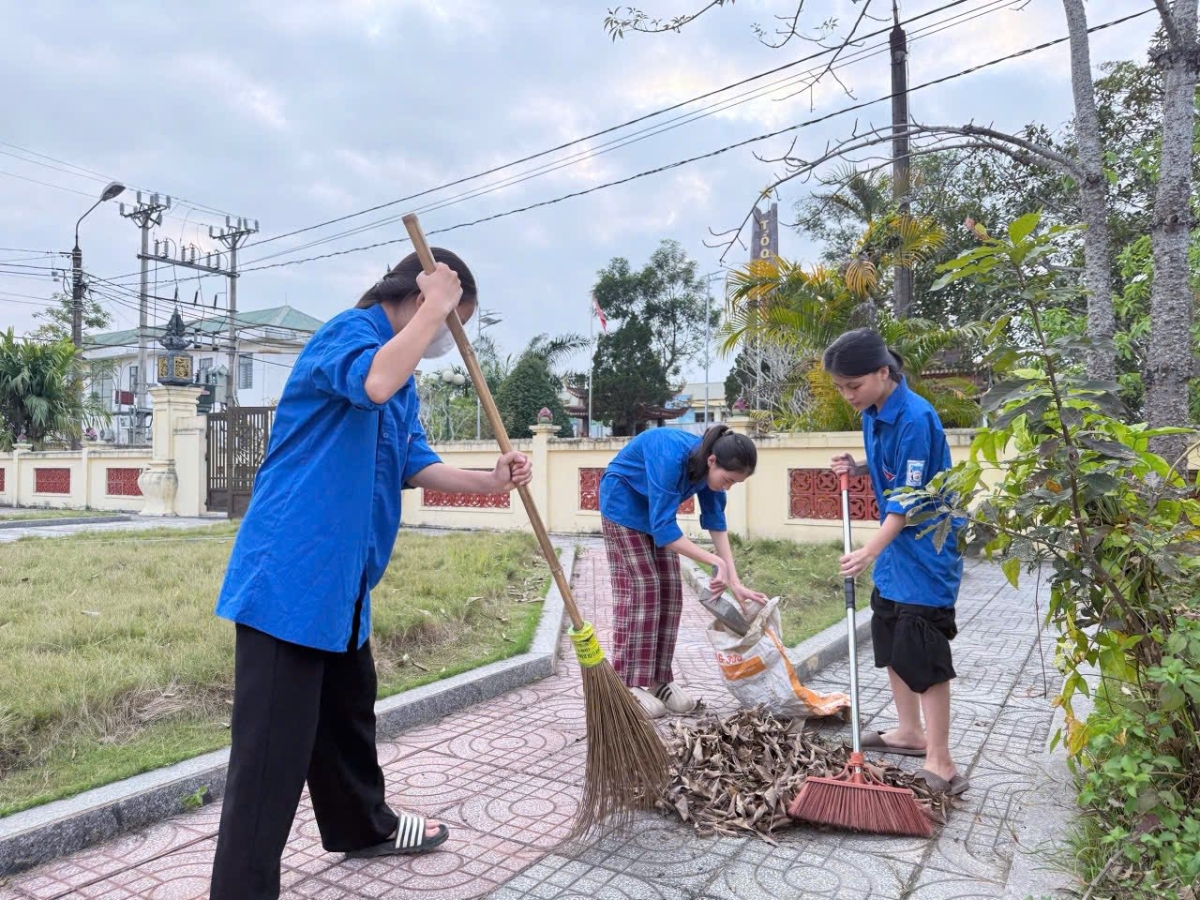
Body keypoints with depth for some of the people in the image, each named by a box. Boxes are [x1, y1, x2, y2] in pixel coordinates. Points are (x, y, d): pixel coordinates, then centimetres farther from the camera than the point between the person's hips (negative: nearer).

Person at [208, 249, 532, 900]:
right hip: (289, 571, -10)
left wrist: (489, 482, 3)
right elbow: (373, 383, -36)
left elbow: (415, 465, 16)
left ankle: (363, 826, 43)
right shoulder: (350, 329, -12)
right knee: (274, 742, -4)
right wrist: (435, 309, -23)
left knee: (349, 709, 24)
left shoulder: (404, 378, 17)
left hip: (340, 578, 10)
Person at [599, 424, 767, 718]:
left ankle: (660, 680, 8)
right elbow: (663, 529, -37)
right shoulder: (671, 459, -39)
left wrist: (735, 583, -17)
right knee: (640, 588, -11)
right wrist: (715, 561, -38)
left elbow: (716, 524, -12)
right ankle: (629, 684, -6)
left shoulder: (708, 468, -16)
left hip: (657, 510, 7)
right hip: (624, 504, -7)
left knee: (669, 589, 1)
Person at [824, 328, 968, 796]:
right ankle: (910, 732, 33)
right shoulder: (871, 413, 3)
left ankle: (939, 761, 4)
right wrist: (858, 469, 1)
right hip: (894, 546, 10)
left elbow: (908, 501, -27)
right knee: (890, 641, 17)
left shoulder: (915, 418, -24)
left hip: (926, 550, -9)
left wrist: (870, 550, -36)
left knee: (923, 654, -7)